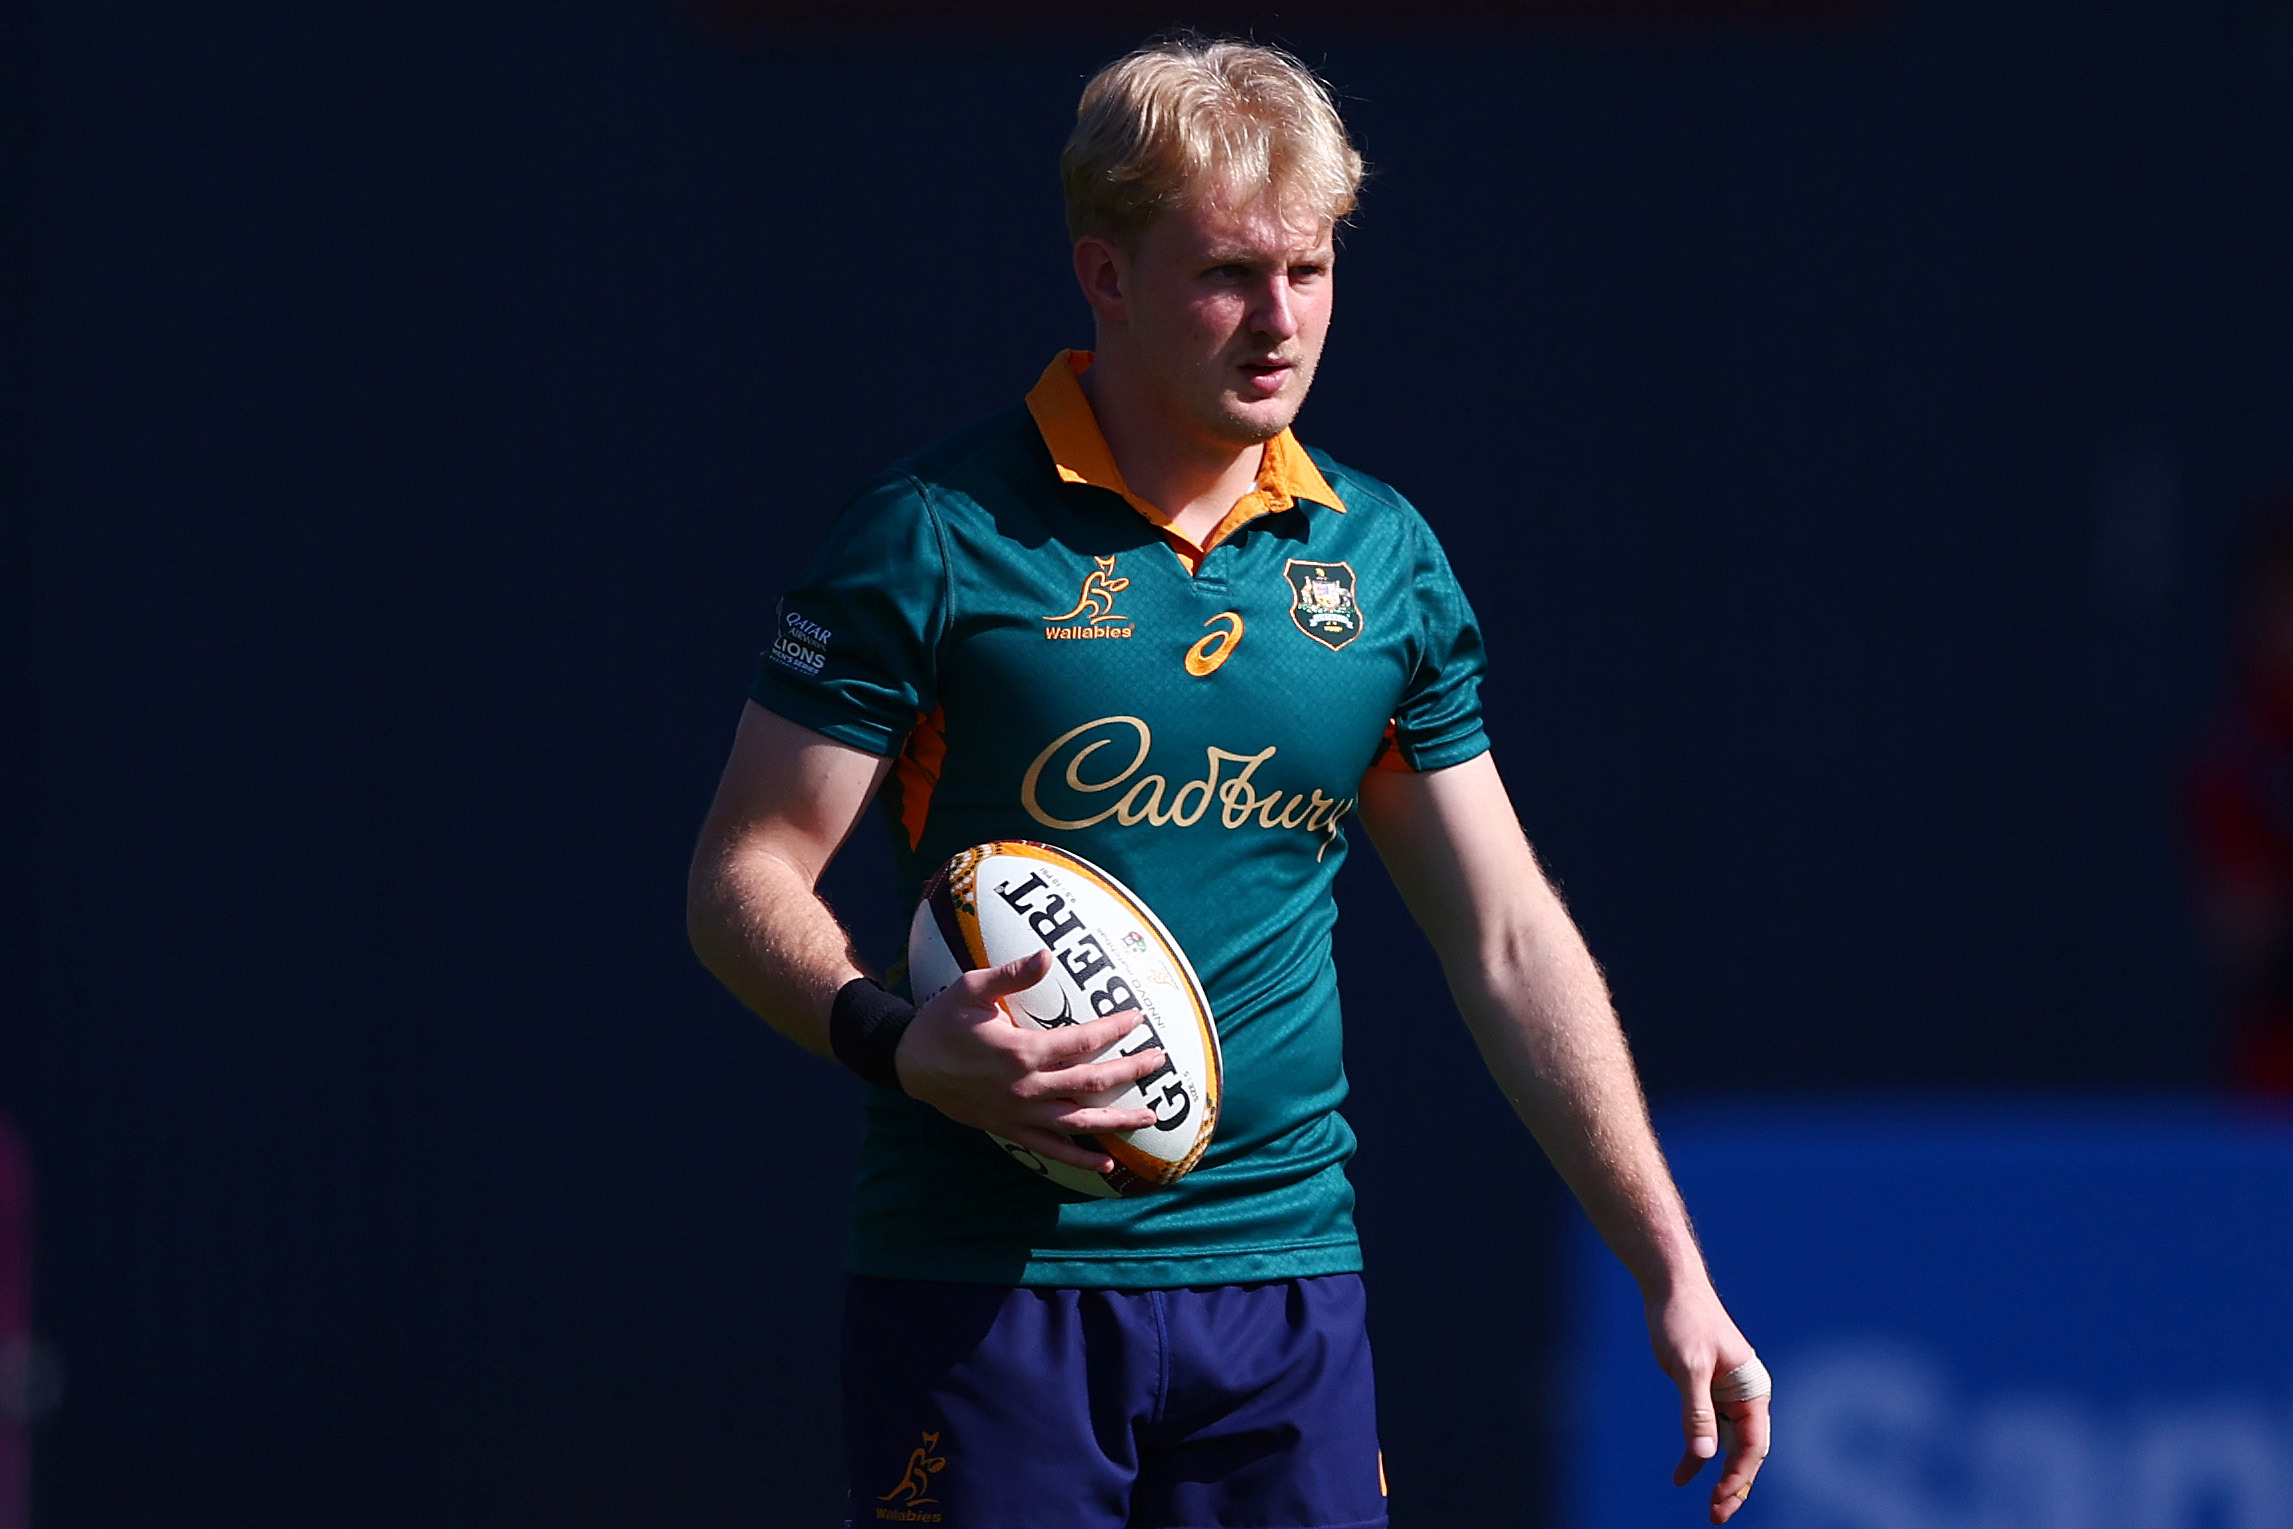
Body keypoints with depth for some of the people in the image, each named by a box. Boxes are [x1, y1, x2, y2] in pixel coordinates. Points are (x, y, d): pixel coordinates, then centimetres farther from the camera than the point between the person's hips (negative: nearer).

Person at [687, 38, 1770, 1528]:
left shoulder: (1384, 559, 9)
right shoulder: (938, 536, -5)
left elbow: (1511, 942, 12)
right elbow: (747, 874, -3)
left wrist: (1673, 1274, 8)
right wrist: (902, 1042, -23)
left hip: (1285, 1283, 4)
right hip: (986, 1286, -4)